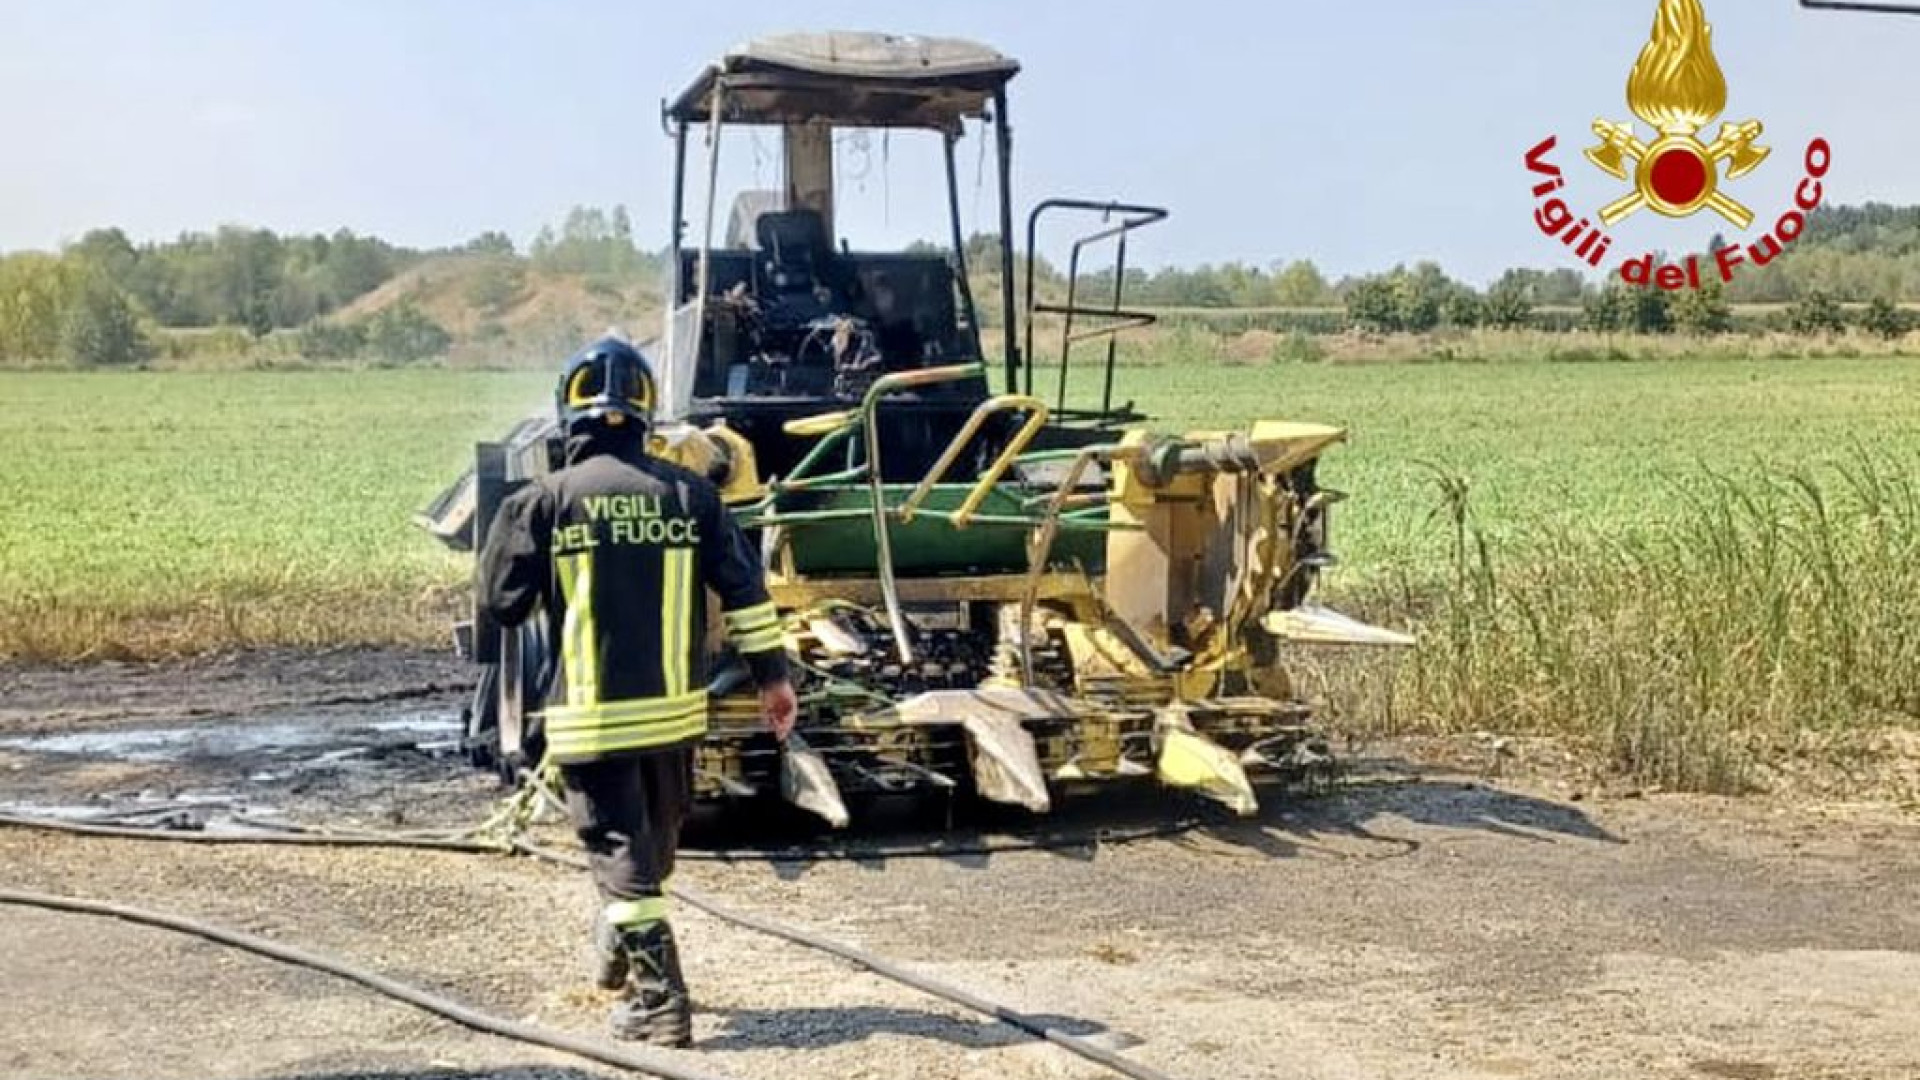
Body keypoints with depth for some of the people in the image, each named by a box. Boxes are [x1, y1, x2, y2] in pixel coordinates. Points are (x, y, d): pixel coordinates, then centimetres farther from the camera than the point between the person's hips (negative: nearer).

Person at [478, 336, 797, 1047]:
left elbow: (501, 601, -2)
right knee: (655, 842, 23)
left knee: (620, 854, 2)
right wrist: (772, 673, 8)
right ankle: (618, 950, 41)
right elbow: (743, 588, 0)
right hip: (674, 707, 4)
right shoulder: (688, 493, 0)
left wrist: (508, 524, 15)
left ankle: (659, 1003, -2)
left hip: (590, 715, -3)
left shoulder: (547, 500, -8)